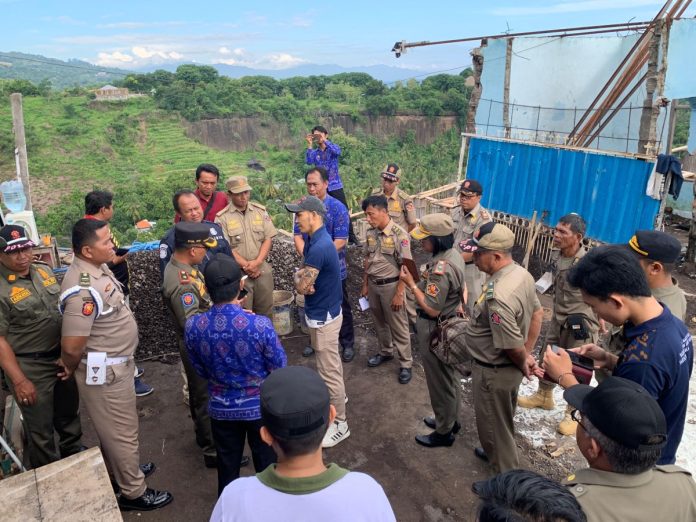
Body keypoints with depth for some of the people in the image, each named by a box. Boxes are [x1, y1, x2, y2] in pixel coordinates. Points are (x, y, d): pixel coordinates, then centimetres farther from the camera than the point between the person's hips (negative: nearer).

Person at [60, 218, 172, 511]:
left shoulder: (98, 268, -1)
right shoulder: (84, 290, -32)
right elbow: (72, 346, -29)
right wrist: (71, 370, -10)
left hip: (116, 365, 9)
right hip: (105, 373, -9)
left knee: (114, 428, 27)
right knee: (123, 432, 9)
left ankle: (119, 470, 49)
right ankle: (133, 493, 27)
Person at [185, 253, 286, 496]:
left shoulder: (193, 326, -18)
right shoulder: (260, 325, -29)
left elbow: (201, 371, -2)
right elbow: (280, 368, -13)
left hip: (221, 407, 3)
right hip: (260, 405, -2)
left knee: (227, 467, 24)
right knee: (267, 464, 21)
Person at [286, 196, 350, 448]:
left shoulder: (319, 247, -28)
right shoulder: (313, 240, 4)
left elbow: (301, 286, -26)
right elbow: (303, 273, 11)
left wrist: (299, 278, -4)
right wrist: (302, 276, -12)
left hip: (323, 316, -10)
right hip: (325, 311, 10)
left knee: (328, 370, 1)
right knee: (331, 361, 27)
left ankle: (339, 424, 14)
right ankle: (336, 396, 48)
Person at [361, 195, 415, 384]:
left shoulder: (400, 234, -18)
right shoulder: (371, 233, 1)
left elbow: (405, 267, -17)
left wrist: (399, 294, -17)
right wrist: (365, 285, 12)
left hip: (391, 285, -6)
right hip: (373, 284, 6)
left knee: (398, 326, 4)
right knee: (380, 322, 20)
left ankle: (405, 363, 17)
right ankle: (385, 352, 40)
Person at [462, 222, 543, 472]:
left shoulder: (498, 295, -36)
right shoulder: (522, 273, -6)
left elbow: (514, 346, -28)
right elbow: (537, 313, 6)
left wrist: (524, 364, -7)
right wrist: (528, 354, 7)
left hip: (493, 372, -9)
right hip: (509, 368, 9)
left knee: (494, 424, 14)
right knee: (502, 419, 30)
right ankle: (496, 453, 54)